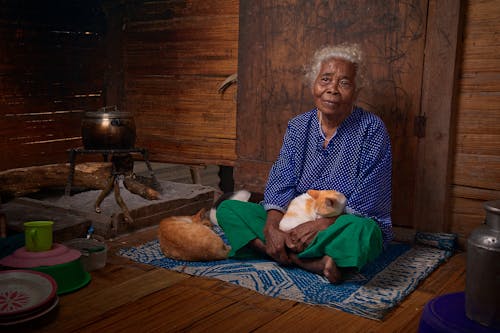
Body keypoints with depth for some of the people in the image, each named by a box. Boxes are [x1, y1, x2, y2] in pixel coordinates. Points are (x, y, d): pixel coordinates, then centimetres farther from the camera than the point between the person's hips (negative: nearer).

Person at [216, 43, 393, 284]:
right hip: (297, 221, 5)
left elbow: (366, 201, -15)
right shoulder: (297, 127, 5)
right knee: (227, 209, -11)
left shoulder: (371, 130, -8)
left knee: (361, 230, -40)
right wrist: (272, 225, -23)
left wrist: (320, 224, -26)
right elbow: (280, 184, -4)